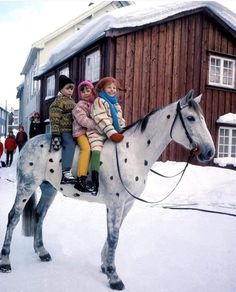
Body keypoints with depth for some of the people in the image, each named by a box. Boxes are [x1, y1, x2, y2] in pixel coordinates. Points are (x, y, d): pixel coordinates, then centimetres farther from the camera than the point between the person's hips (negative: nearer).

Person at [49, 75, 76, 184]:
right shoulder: (59, 101, -8)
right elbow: (55, 119, -15)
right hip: (63, 130, -9)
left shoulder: (71, 101, 20)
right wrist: (55, 134, -22)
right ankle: (66, 173, -25)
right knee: (70, 144, -22)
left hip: (71, 130, 10)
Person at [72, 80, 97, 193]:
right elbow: (83, 120, -19)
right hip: (81, 131, -7)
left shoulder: (93, 104, 14)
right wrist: (97, 125, -23)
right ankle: (81, 179, -29)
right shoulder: (80, 105, -6)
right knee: (86, 148, -29)